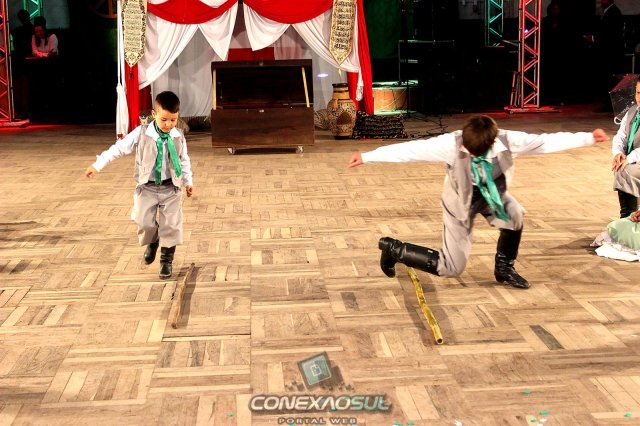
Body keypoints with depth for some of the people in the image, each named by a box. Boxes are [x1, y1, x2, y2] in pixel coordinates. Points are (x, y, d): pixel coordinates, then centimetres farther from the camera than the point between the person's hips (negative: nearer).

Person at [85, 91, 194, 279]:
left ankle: (167, 260, 18)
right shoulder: (141, 133, -10)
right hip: (147, 187, -1)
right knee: (144, 222, -6)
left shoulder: (179, 138, -3)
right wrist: (97, 165, -8)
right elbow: (119, 148, -6)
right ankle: (152, 242, 30)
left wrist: (188, 181, 16)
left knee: (171, 225, 0)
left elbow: (184, 161, 13)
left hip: (171, 188, 1)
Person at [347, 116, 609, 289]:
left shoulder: (506, 140, -25)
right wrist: (367, 157, -33)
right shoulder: (451, 144, -33)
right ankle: (394, 249, 18)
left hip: (491, 195, 4)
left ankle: (504, 268, -3)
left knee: (515, 213, -29)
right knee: (450, 268, -2)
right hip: (461, 202, -4)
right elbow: (411, 149, -31)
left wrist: (588, 138, -19)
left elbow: (545, 142, -18)